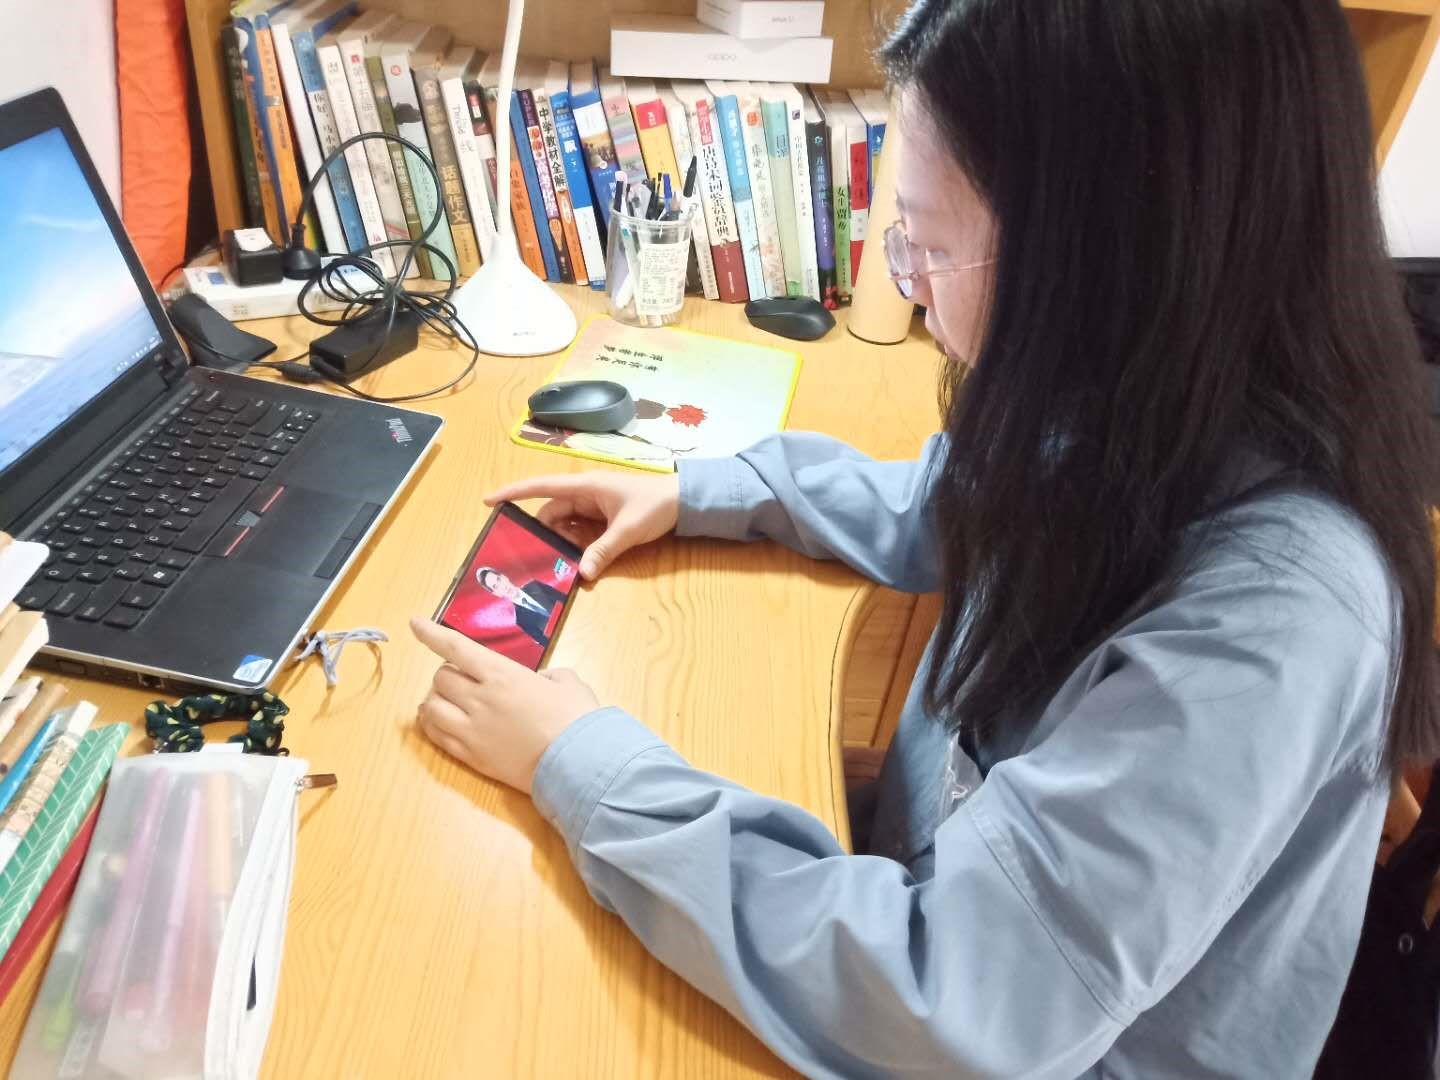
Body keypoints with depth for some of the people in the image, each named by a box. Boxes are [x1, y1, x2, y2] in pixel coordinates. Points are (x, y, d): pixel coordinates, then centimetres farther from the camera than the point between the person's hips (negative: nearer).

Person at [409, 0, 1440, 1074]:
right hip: (938, 881, 6)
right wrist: (697, 493, 1)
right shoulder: (1152, 423, -11)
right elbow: (950, 514, 8)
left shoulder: (1272, 622, -34)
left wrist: (582, 765, -26)